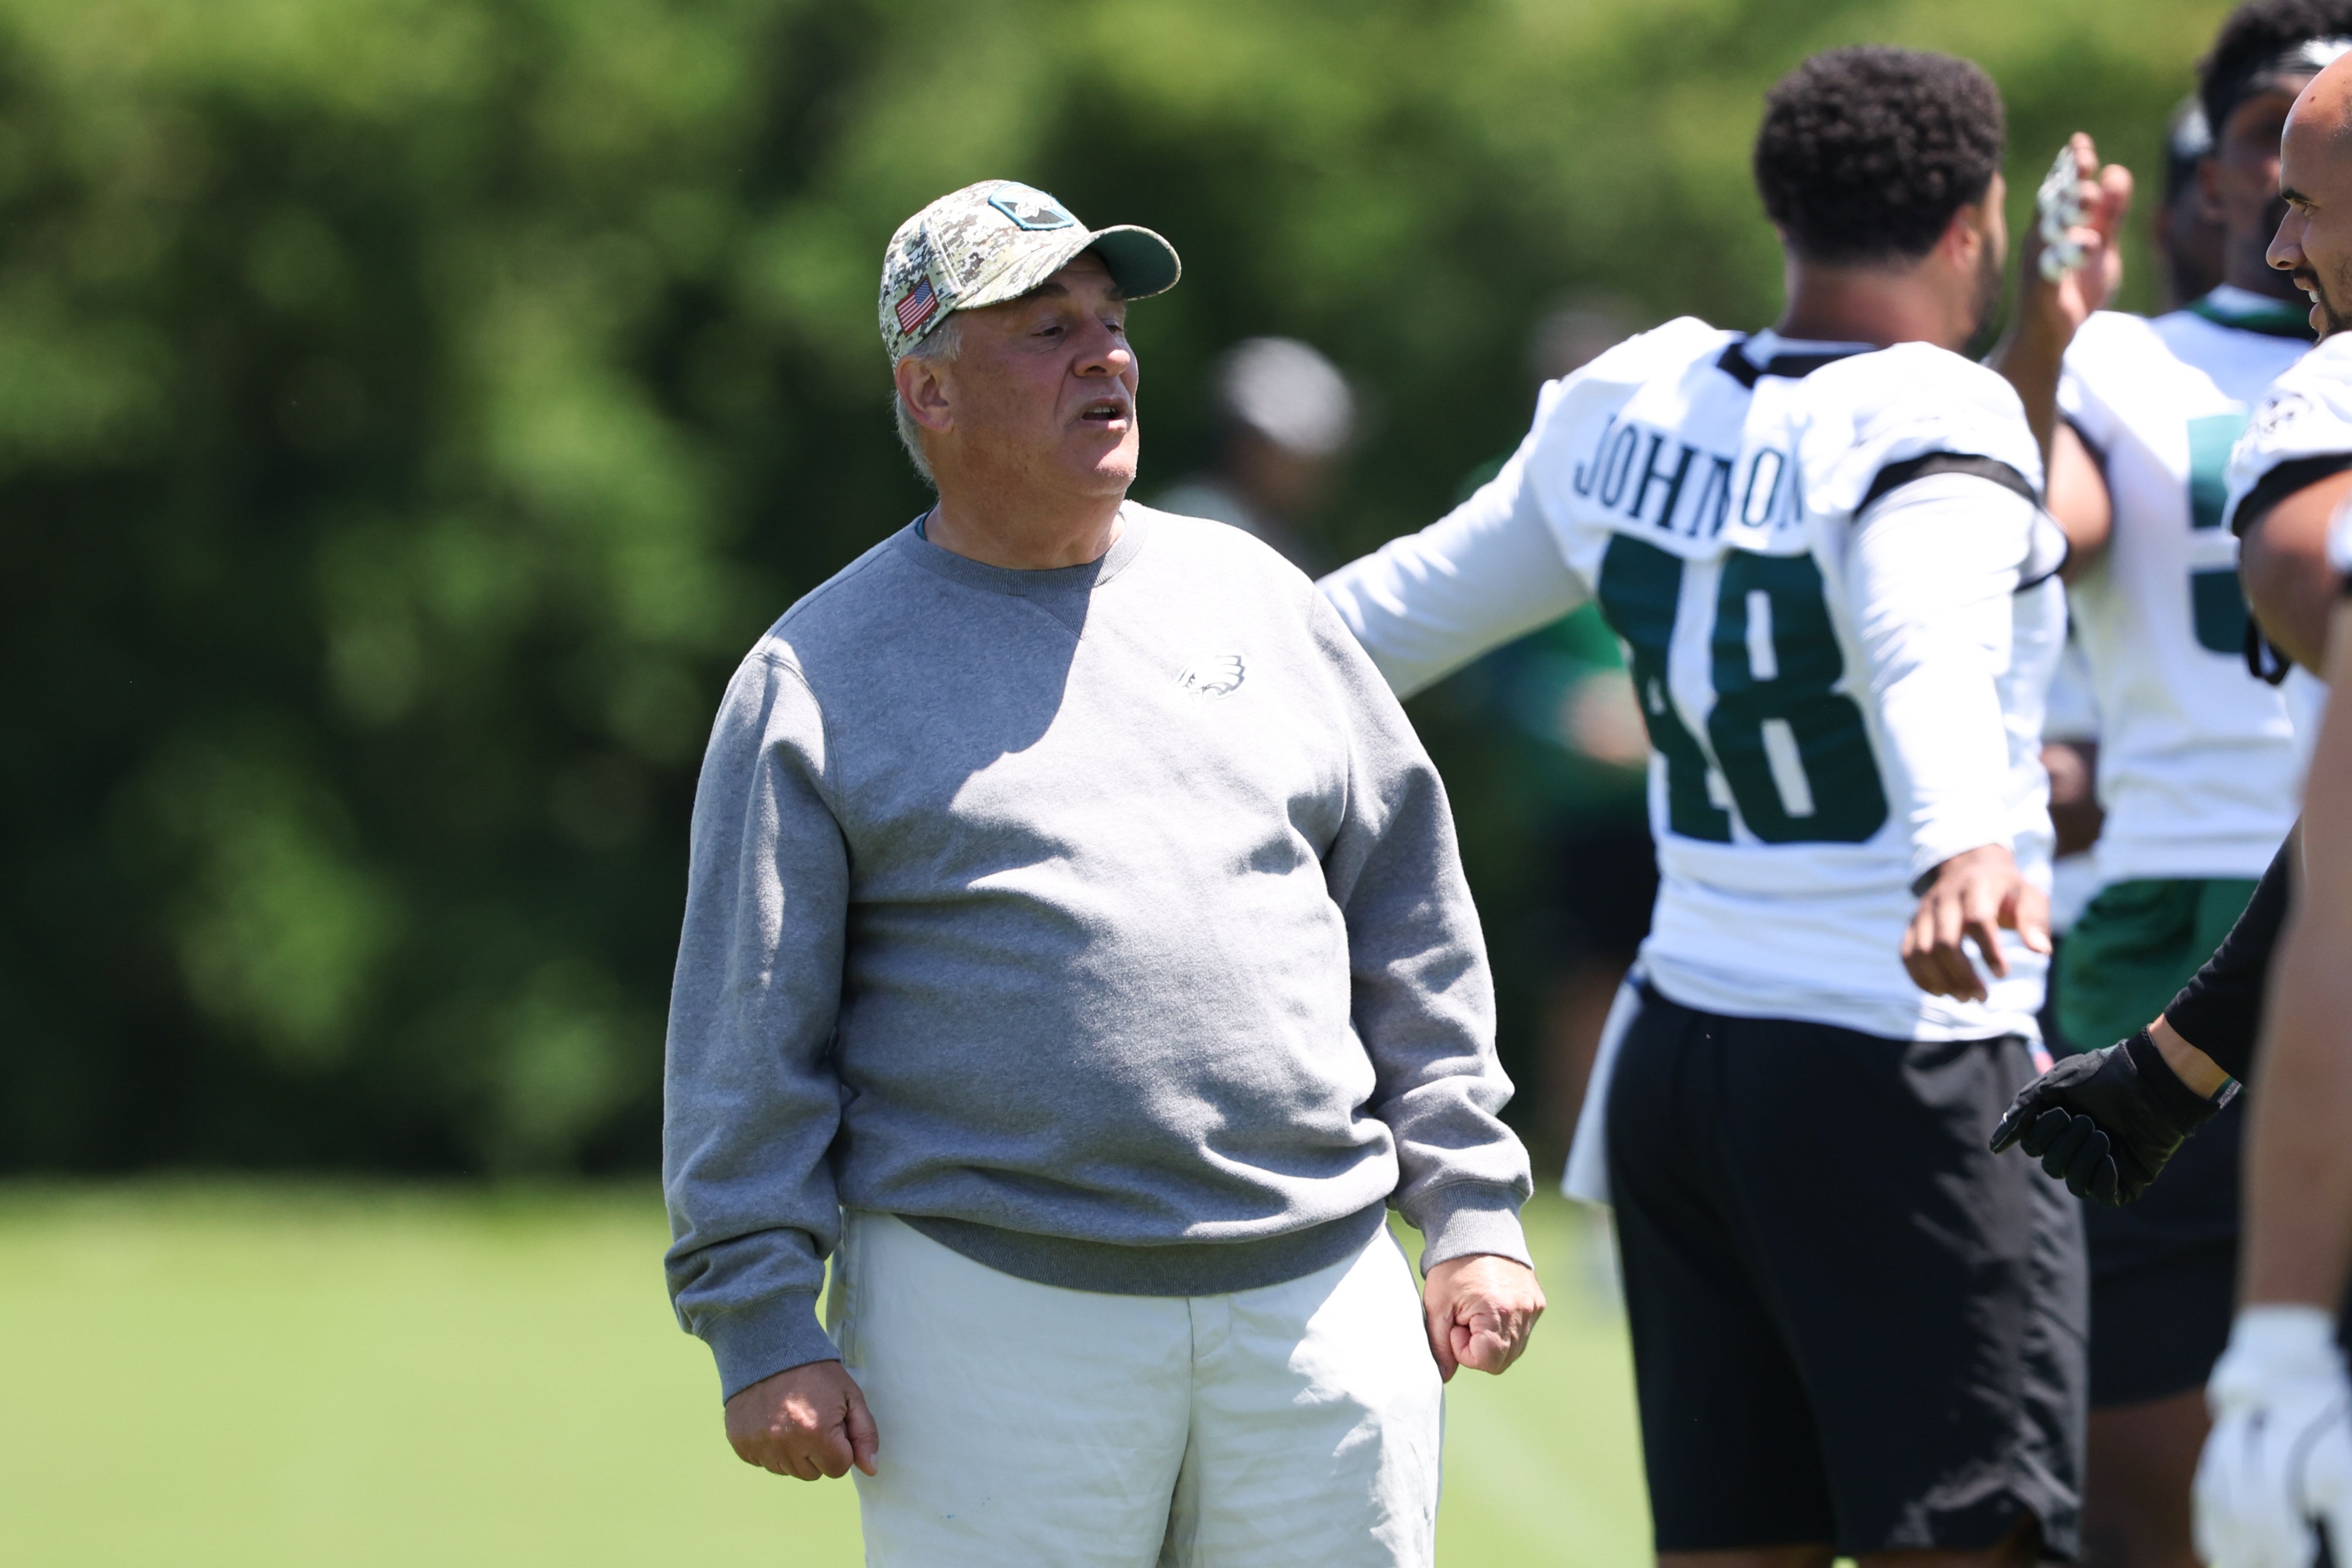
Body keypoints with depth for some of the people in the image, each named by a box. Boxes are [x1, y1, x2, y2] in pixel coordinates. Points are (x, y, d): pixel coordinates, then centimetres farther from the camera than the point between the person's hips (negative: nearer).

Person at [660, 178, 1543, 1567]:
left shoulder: (1252, 596, 14)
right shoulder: (821, 680, 3)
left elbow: (1413, 926, 16)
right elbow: (747, 1040, 0)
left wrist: (1471, 1210, 10)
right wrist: (763, 1325, -8)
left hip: (1320, 1294, 4)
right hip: (995, 1318, -4)